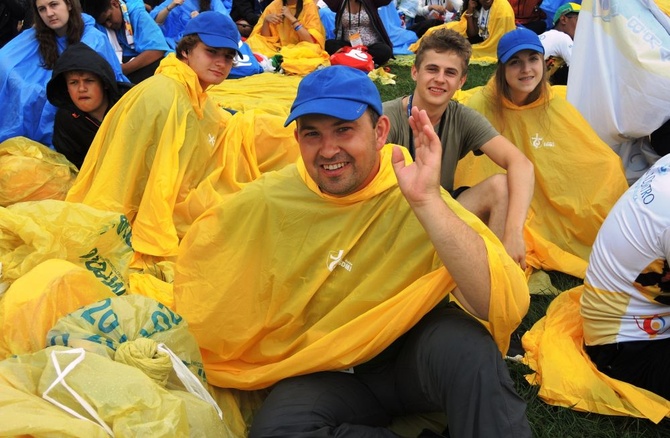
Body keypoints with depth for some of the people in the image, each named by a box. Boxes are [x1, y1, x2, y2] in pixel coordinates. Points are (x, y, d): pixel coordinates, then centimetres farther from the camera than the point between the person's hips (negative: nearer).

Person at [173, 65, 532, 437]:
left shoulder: (411, 193, -20)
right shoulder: (269, 201, -11)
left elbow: (506, 306, -33)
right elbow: (197, 256, 10)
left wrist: (427, 201, -41)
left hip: (412, 352, -3)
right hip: (324, 372, 4)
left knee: (462, 343, -34)